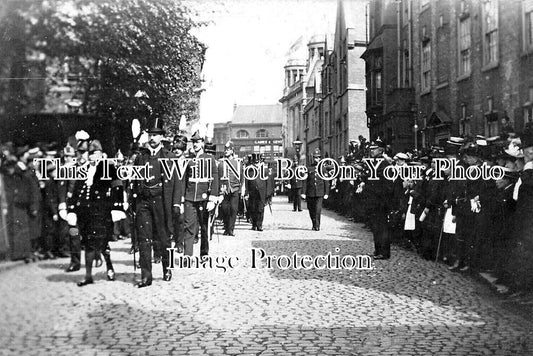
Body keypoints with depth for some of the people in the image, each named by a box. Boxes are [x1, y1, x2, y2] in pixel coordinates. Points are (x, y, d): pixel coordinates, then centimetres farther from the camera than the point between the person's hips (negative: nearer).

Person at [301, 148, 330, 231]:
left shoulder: (323, 169, 6)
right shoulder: (309, 169, 6)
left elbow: (326, 182, 6)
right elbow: (305, 181, 3)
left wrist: (326, 193, -1)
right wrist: (303, 192, -4)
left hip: (320, 193, -1)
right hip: (310, 193, 2)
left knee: (318, 210, -13)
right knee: (311, 210, 9)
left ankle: (317, 226, -10)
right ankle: (314, 224, 26)